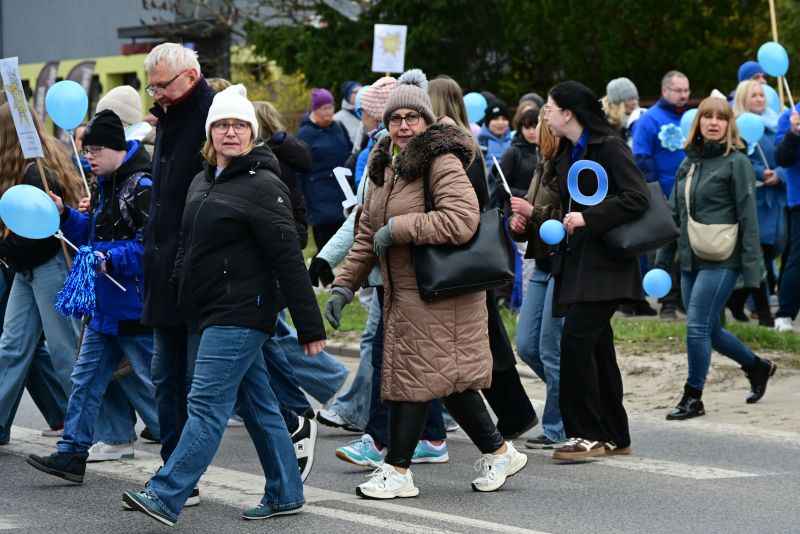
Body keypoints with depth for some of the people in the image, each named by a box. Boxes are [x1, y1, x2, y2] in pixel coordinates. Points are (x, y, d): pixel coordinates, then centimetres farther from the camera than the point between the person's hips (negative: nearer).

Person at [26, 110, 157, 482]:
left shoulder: (142, 187, -18)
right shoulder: (107, 185, 14)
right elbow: (93, 234, 21)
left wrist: (111, 259, -27)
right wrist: (64, 215, 7)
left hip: (135, 307, -10)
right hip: (105, 306, 10)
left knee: (153, 383, -1)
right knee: (85, 378, 10)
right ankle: (72, 454, 14)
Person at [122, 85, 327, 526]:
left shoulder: (263, 186, -11)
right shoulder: (203, 182, 15)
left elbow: (289, 262, -14)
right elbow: (189, 249, 24)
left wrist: (310, 328, -15)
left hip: (240, 315, -9)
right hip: (213, 314, 9)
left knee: (207, 404, -11)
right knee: (258, 405, 12)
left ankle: (166, 497, -15)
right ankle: (285, 494, 19)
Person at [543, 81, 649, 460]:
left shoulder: (609, 147, -10)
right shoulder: (566, 154, 15)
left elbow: (638, 198, -19)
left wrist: (588, 218, -20)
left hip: (605, 264, -9)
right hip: (577, 263, 9)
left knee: (576, 339, -16)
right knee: (596, 347, 10)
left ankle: (588, 434, -11)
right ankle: (614, 436, 16)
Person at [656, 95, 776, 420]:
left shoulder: (736, 162, -6)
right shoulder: (689, 163, 13)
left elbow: (748, 219, -10)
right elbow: (674, 215, 16)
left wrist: (751, 269, -14)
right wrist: (662, 261, 14)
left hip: (721, 262, -7)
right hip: (691, 260, 7)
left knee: (698, 326, -10)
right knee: (709, 330, 12)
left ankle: (693, 398, 1)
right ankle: (757, 367, 34)